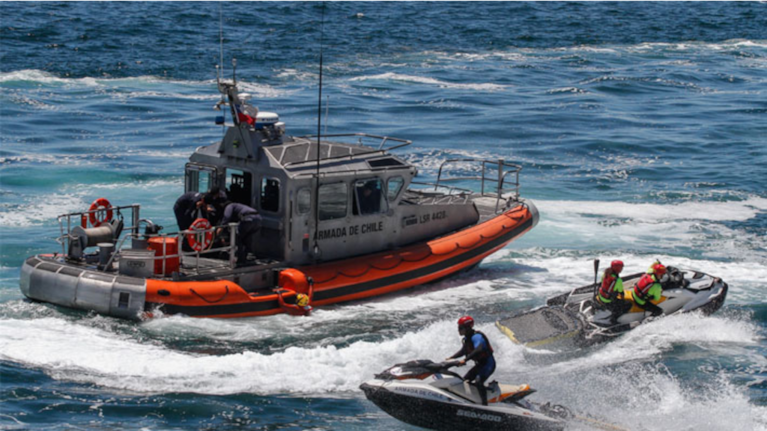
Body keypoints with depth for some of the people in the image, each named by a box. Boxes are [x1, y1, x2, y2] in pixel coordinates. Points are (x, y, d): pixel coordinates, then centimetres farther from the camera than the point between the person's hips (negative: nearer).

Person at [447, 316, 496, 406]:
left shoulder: (476, 337, -22)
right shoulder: (467, 338, 9)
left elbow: (478, 350, -39)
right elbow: (463, 351, 24)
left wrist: (465, 359, -45)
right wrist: (451, 358, 17)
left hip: (488, 364, -11)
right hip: (479, 364, 11)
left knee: (478, 382, -30)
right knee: (465, 380, 12)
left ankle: (484, 403, -35)